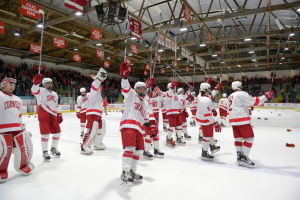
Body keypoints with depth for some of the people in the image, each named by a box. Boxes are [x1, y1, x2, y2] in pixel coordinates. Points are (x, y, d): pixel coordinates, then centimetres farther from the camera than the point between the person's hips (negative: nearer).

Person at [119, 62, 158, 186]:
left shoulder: (145, 104, 27)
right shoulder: (131, 94, 8)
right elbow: (125, 87, -11)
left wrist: (151, 127, 17)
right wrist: (124, 76, -28)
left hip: (138, 129, 8)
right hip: (128, 125, -8)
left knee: (138, 151, 9)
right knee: (130, 148, -18)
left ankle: (132, 171, 23)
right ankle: (125, 173, -12)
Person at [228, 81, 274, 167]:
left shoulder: (230, 96, 18)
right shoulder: (241, 94, -9)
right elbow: (255, 101, -13)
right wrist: (266, 96, -3)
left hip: (233, 120, 9)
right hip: (242, 120, -9)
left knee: (238, 138, 13)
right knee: (249, 138, -3)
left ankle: (239, 156, 17)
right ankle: (244, 158, -3)